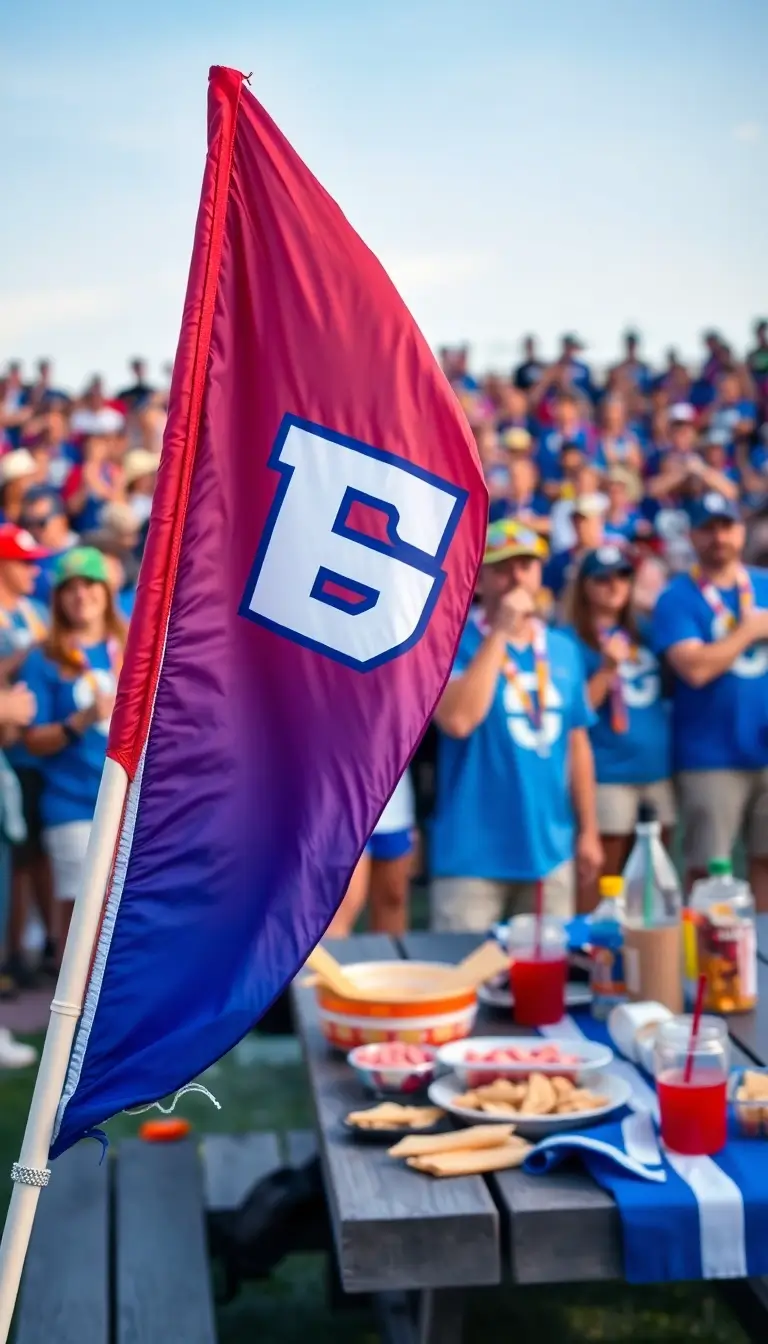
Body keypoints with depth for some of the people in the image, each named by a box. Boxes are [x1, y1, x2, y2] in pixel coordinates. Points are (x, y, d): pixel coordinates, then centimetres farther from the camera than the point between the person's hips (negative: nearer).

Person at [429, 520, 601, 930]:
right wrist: (499, 634, -19)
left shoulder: (563, 650, 8)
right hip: (472, 854, -5)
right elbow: (457, 720, -25)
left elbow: (576, 743, 14)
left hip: (551, 851, 5)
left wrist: (588, 831, 12)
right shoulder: (454, 643, -8)